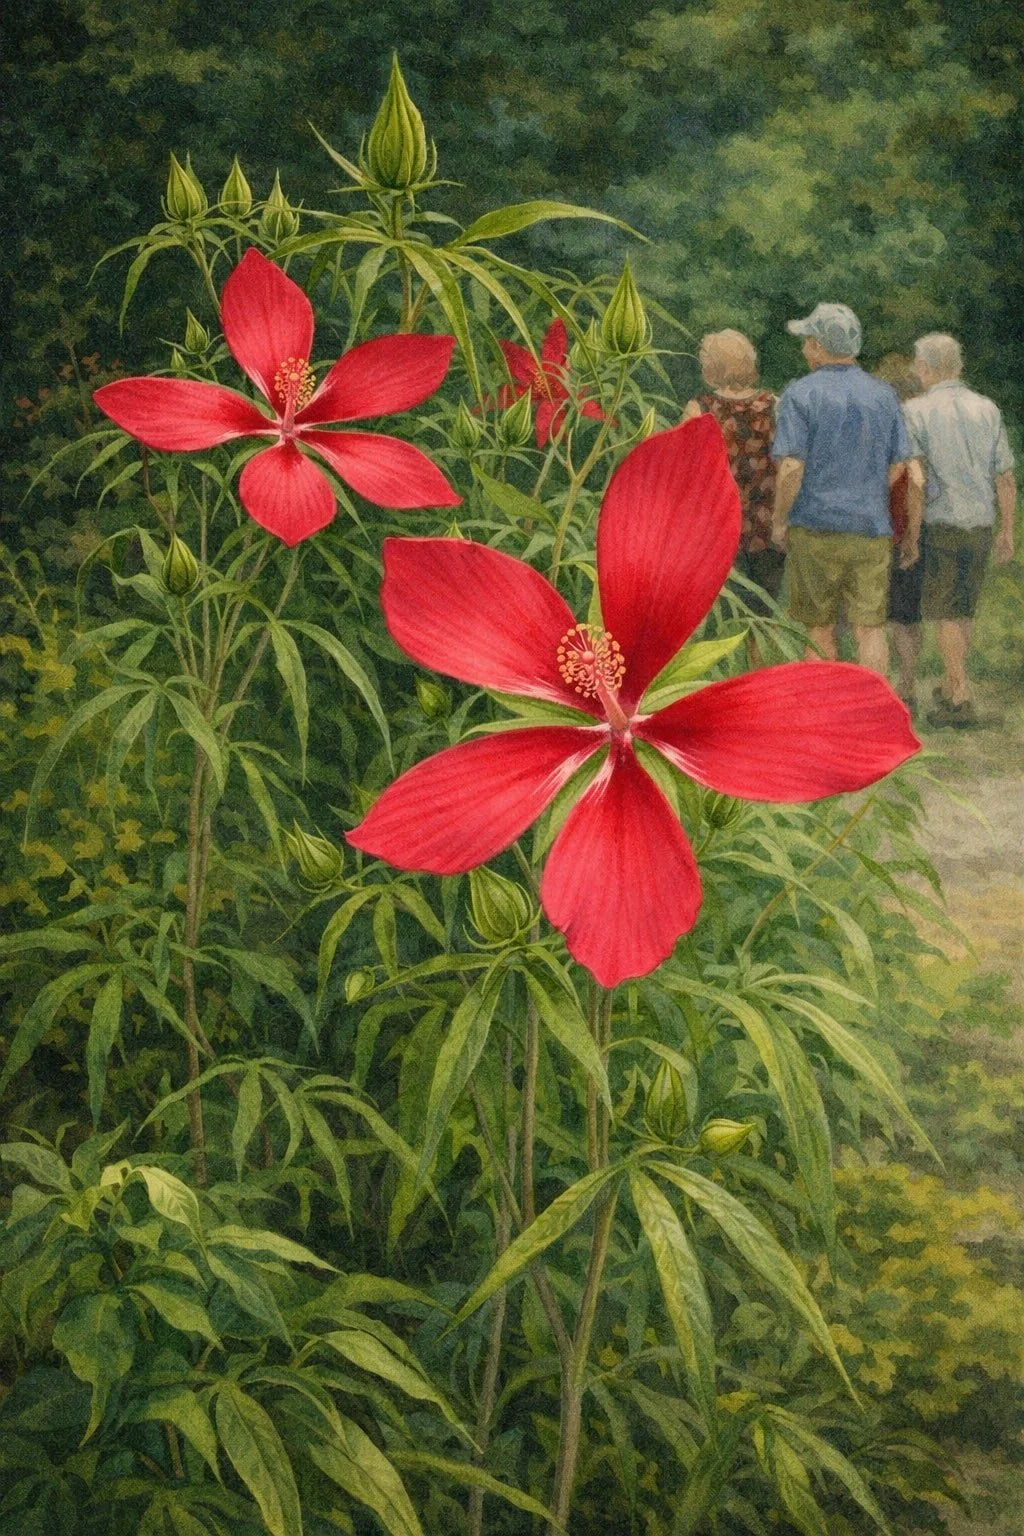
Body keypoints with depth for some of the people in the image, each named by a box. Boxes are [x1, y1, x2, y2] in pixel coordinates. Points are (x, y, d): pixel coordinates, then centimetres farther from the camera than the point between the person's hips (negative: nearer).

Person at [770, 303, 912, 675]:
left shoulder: (801, 394, -8)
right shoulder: (884, 396, 6)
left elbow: (791, 467, -15)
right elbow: (898, 464, 7)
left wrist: (779, 519, -4)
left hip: (816, 528, -3)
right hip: (871, 528, 3)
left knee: (819, 629, 9)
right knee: (870, 627, 1)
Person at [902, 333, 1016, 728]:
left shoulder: (916, 411, -7)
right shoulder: (987, 410, 6)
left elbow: (917, 477, -15)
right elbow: (1005, 477, 7)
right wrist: (1006, 531, 14)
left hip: (939, 522, -4)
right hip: (981, 523, 4)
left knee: (943, 612, 0)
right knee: (962, 609, 16)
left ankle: (961, 700, -5)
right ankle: (949, 687, 26)